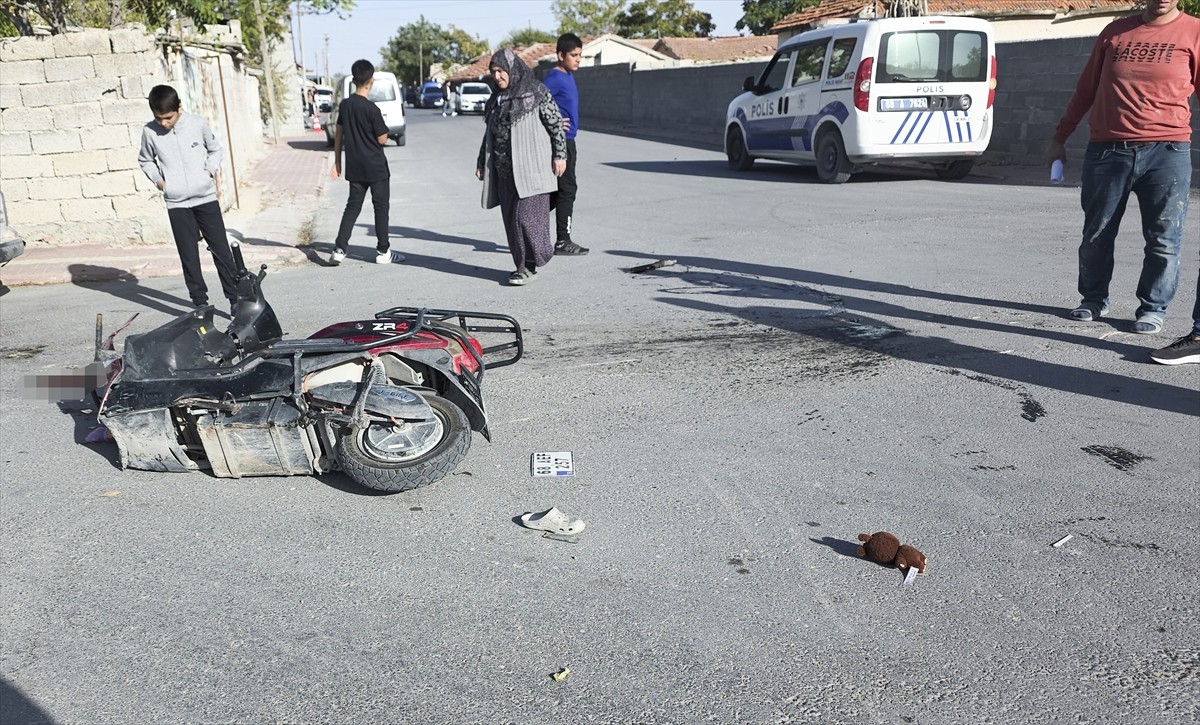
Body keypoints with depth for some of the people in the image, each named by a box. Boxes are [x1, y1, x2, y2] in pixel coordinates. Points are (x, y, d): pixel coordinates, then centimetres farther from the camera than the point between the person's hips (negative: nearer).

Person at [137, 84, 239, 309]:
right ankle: (200, 303, 12)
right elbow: (145, 160, 15)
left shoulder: (196, 123, -4)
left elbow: (215, 149, 12)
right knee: (189, 256, 3)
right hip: (177, 204, 1)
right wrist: (157, 178, -1)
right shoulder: (150, 132, -2)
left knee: (221, 250, 1)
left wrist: (210, 170, -3)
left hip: (206, 197, 0)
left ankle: (236, 298, 9)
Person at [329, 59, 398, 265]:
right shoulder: (372, 109, -16)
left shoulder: (345, 105, 3)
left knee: (353, 206, 11)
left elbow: (339, 135, 7)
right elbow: (382, 139, -11)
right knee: (381, 207, 5)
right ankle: (383, 252, 10)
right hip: (376, 168, -6)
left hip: (354, 167, 6)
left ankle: (339, 249, 2)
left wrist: (337, 161, 13)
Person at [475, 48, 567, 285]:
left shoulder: (536, 92, -4)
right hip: (504, 170, 7)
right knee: (511, 218, 5)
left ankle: (529, 265, -2)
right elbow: (489, 132, 22)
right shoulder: (497, 98, 16)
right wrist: (481, 161, 20)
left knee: (526, 215, -10)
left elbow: (556, 123, -3)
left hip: (530, 167, -7)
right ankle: (524, 265, 12)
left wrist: (560, 154, -8)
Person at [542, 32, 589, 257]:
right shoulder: (555, 78, -16)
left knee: (558, 189, 14)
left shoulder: (568, 75, 13)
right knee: (567, 189, -4)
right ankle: (562, 241, 2)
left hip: (567, 141, 9)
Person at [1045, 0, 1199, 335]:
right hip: (1106, 150, 2)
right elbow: (1086, 90, 17)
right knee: (1096, 234, 9)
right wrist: (1059, 138, 17)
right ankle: (1093, 299, 25)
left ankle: (1153, 308, 15)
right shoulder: (1115, 31, 11)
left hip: (1167, 152, -2)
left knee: (1163, 239, 2)